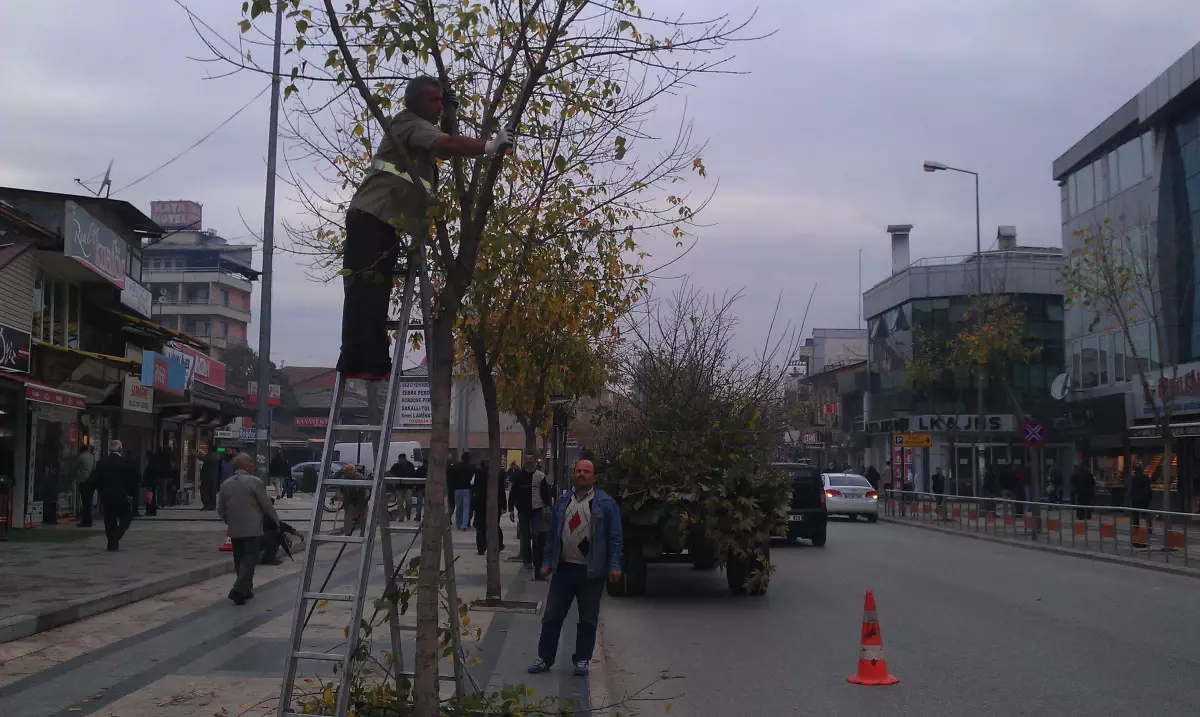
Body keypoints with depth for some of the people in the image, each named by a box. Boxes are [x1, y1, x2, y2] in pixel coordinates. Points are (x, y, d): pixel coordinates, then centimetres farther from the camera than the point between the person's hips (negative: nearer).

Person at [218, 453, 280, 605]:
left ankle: (246, 589, 24)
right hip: (252, 529, -5)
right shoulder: (254, 482, -10)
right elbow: (267, 505, -6)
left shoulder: (225, 484, 6)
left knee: (240, 561, 16)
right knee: (249, 560, -4)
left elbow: (220, 510, 10)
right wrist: (275, 523, 8)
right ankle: (239, 590, -16)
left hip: (234, 530, 6)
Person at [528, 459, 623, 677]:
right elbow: (553, 534, 13)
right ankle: (544, 657, 15)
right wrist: (547, 562, 9)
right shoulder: (562, 502, 9)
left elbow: (614, 537, -5)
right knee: (552, 616, 6)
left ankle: (582, 659, 19)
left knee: (588, 619, 7)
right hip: (564, 568, 3)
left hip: (591, 571, -3)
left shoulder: (605, 503, -4)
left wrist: (614, 565, -11)